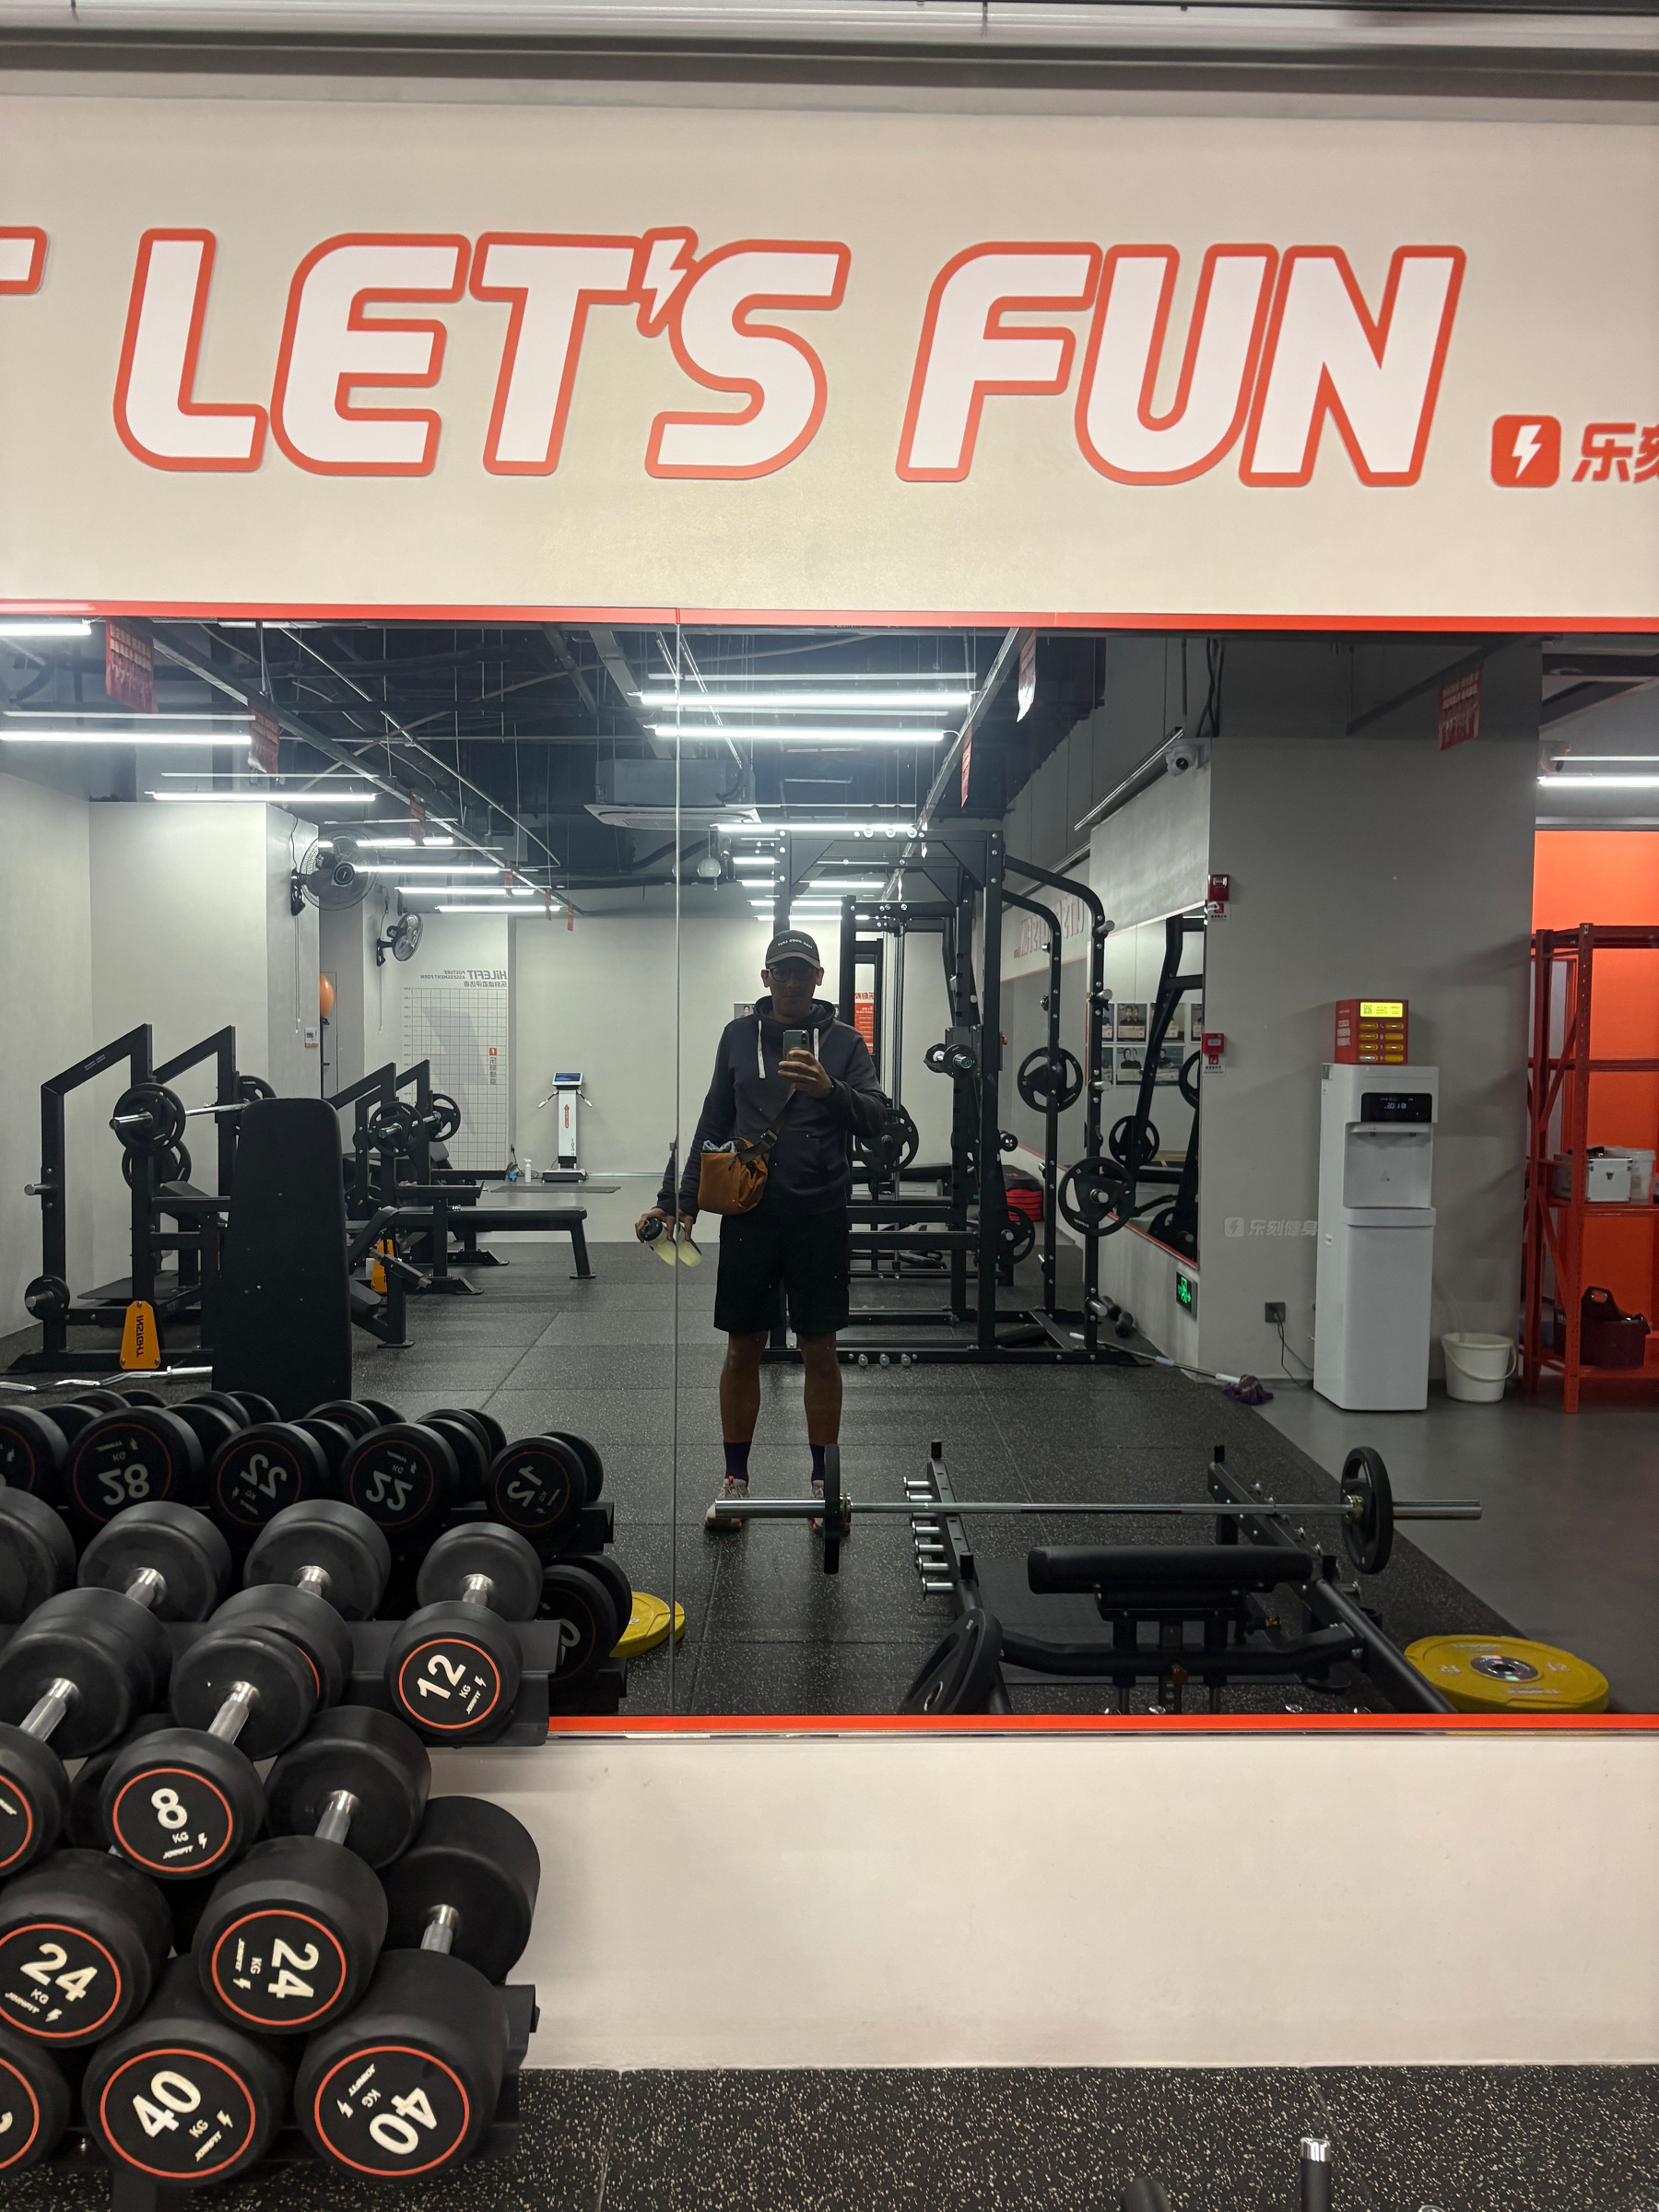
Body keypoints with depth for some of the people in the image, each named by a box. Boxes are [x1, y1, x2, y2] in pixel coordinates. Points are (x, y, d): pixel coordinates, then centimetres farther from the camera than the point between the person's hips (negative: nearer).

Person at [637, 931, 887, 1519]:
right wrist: (681, 1202, 8)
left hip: (819, 1216, -1)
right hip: (748, 1213, 2)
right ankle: (736, 1480, 21)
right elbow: (714, 1124, 13)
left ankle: (823, 1481, 19)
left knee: (819, 1349, 6)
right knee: (743, 1347, 8)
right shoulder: (739, 1035, 8)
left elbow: (875, 1118, -9)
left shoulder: (843, 1041, 2)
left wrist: (829, 1090, -29)